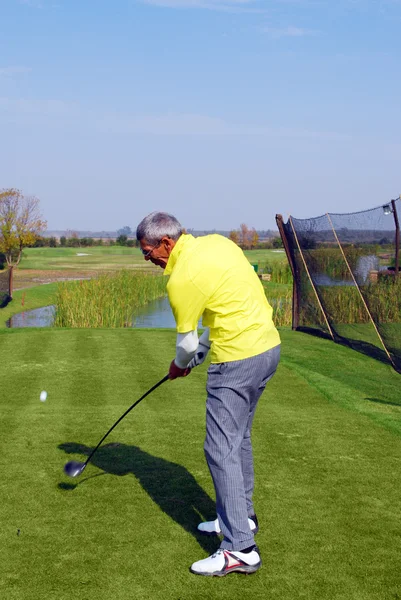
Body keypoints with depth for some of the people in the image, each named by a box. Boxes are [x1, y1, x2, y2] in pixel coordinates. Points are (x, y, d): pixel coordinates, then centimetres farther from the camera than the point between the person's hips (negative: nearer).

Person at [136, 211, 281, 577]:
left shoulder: (182, 279, -17)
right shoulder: (217, 242, 8)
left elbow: (186, 343, -5)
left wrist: (180, 365, 18)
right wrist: (199, 353, 19)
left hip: (238, 361, -10)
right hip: (268, 345, 10)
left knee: (222, 450, -6)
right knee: (238, 437, 22)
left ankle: (240, 549, -5)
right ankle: (242, 516, 36)